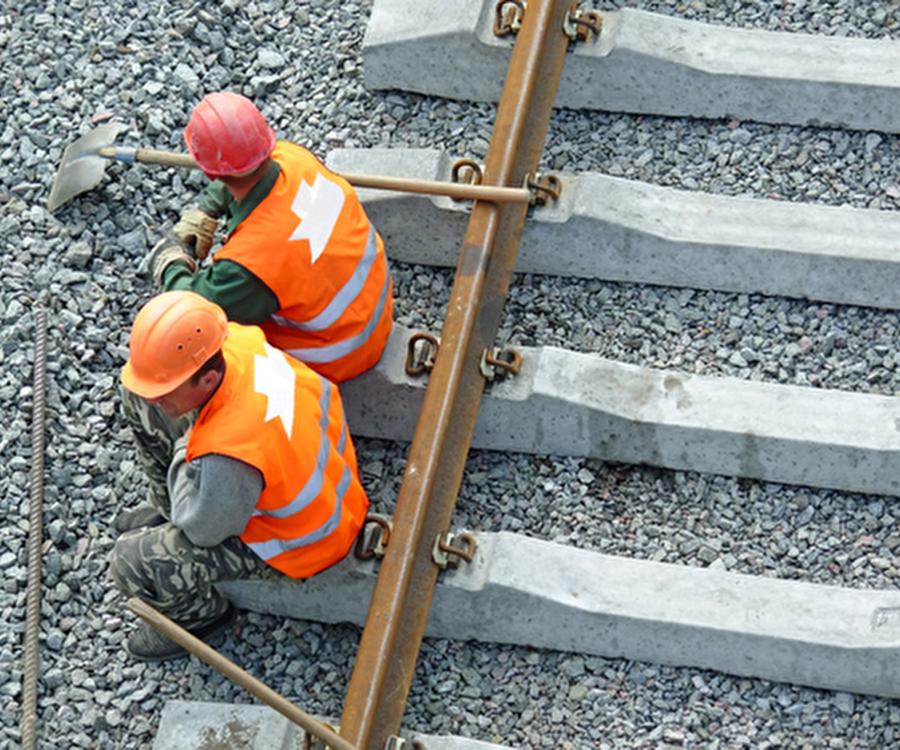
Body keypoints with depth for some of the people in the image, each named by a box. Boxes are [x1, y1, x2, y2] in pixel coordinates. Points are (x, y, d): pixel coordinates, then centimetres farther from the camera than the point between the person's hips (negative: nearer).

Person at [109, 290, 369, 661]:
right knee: (141, 402, 7)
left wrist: (183, 453, -10)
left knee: (131, 563, -12)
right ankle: (173, 513, 29)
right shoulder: (238, 339, -24)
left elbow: (201, 531, -22)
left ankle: (203, 614, 20)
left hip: (295, 540, -8)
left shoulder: (228, 454, -43)